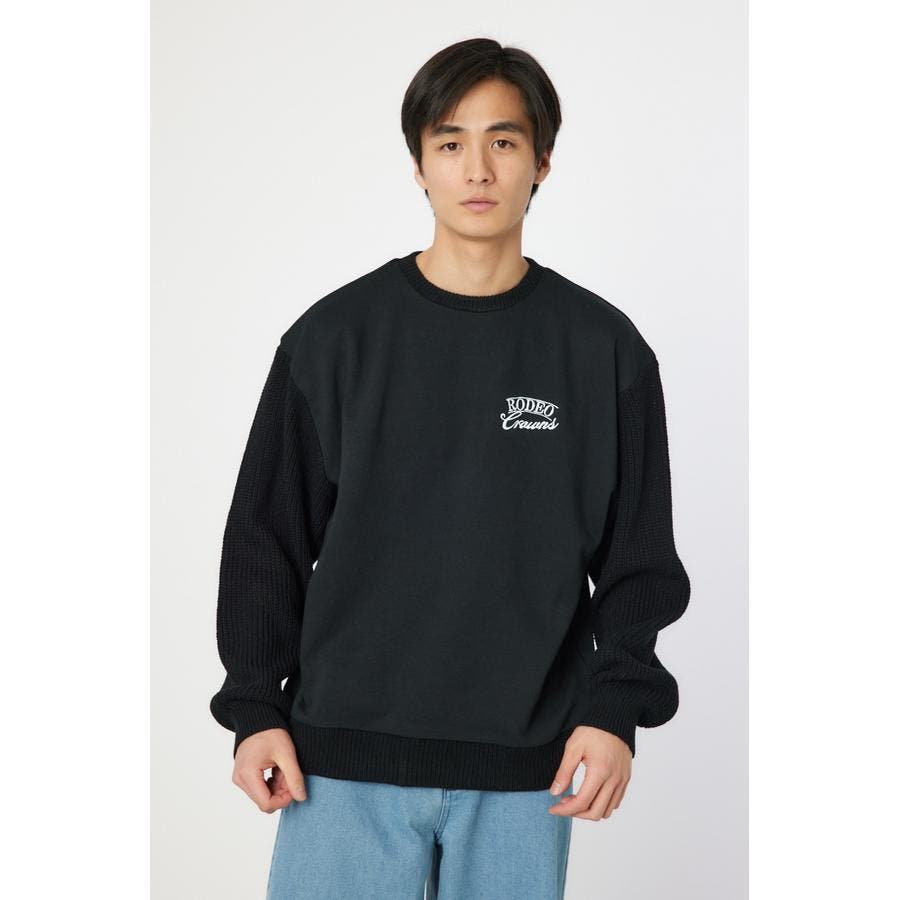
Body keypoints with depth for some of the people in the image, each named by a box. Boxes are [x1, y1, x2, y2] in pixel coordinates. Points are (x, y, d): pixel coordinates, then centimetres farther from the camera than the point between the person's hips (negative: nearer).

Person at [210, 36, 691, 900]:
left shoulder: (605, 350, 2)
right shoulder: (333, 337, 1)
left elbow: (639, 558, 5)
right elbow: (267, 540, 5)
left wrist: (615, 707, -6)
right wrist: (255, 708, -1)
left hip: (524, 767, 1)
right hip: (344, 759, 0)